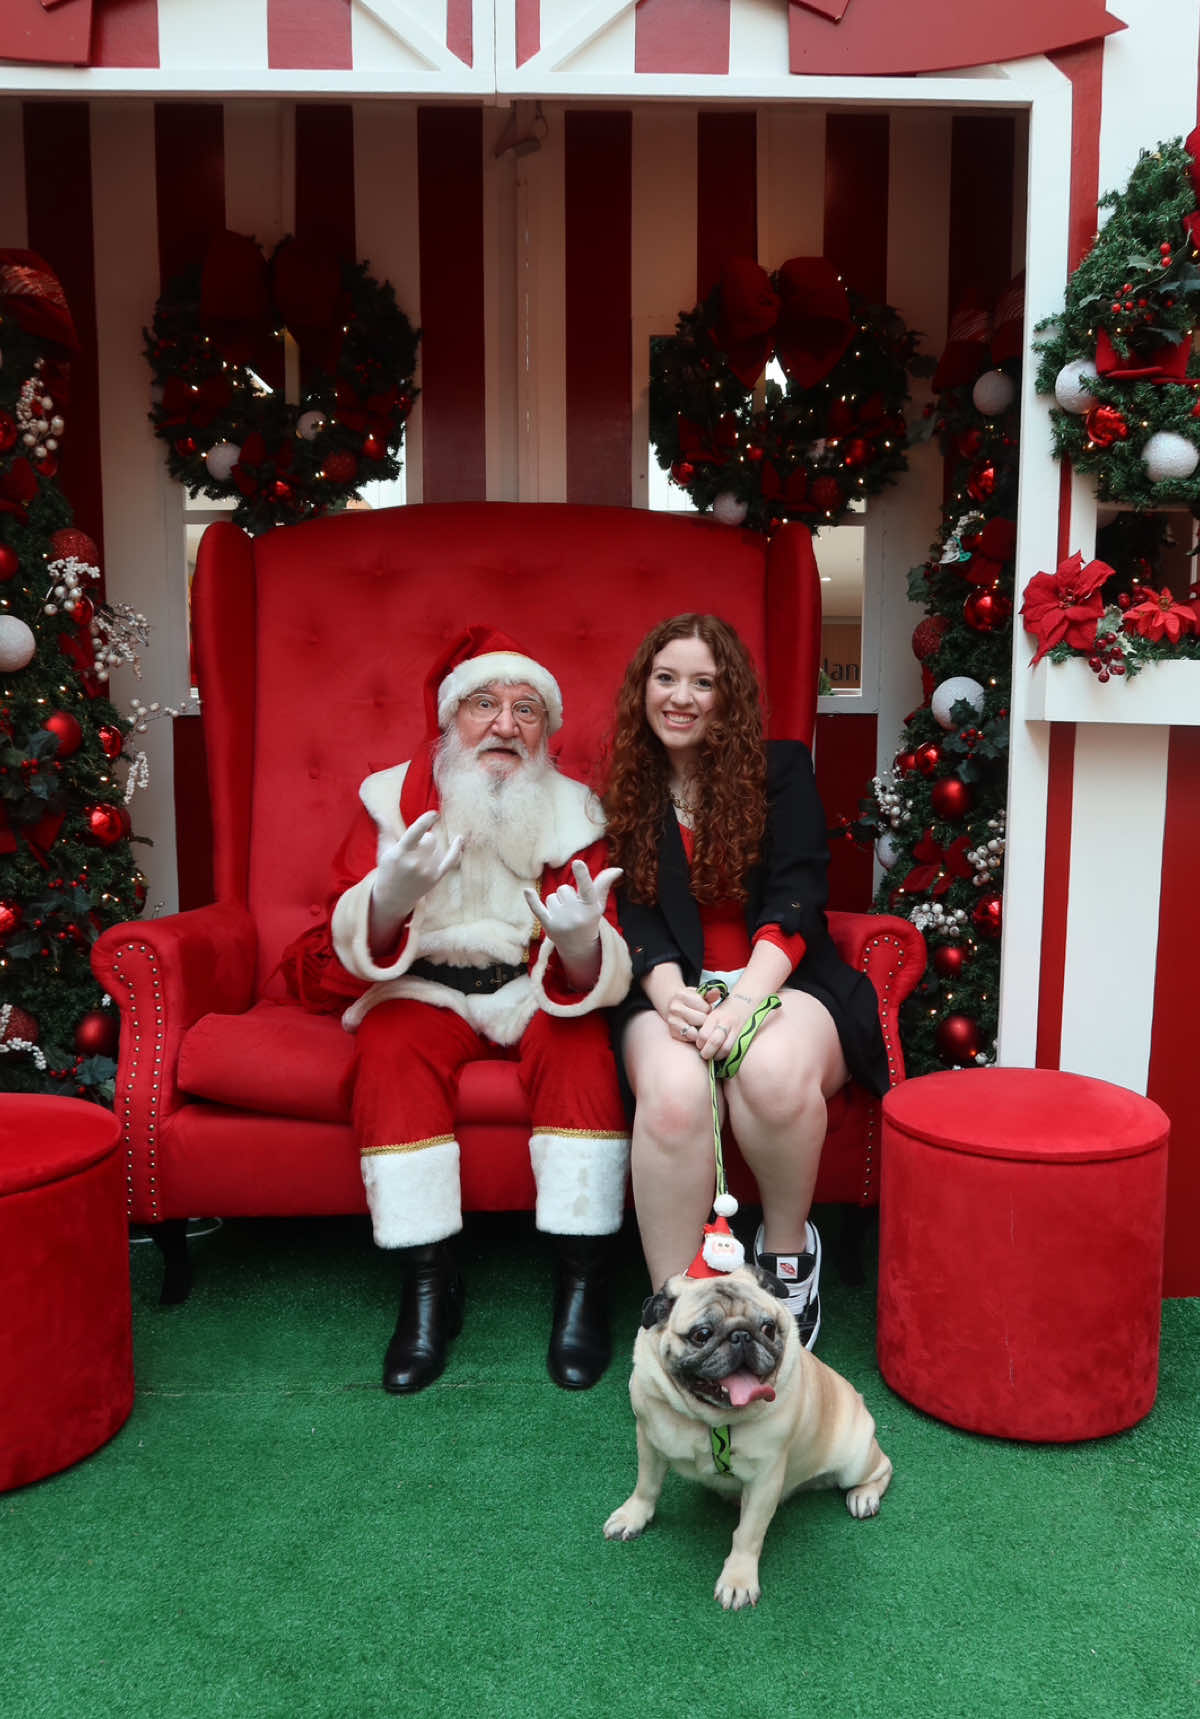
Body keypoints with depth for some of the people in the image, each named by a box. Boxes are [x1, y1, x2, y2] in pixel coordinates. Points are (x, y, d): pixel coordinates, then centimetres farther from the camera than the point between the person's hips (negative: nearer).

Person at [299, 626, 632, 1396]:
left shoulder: (575, 814, -3)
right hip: (428, 990, 1)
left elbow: (600, 975, -13)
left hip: (536, 992, 0)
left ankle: (585, 1276, -23)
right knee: (392, 1045, -30)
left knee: (580, 1041, -30)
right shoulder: (397, 798, -2)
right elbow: (355, 944, -12)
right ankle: (427, 1284, -24)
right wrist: (390, 894, -37)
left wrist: (581, 938, -39)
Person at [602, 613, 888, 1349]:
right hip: (672, 989, 1)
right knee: (672, 1092, -34)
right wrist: (669, 994, -18)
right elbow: (634, 912, 5)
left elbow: (796, 898, -3)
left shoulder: (781, 770, 9)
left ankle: (788, 1249, -7)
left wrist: (746, 998, -21)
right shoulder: (627, 789, 14)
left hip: (781, 981, -1)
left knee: (773, 1071, -36)